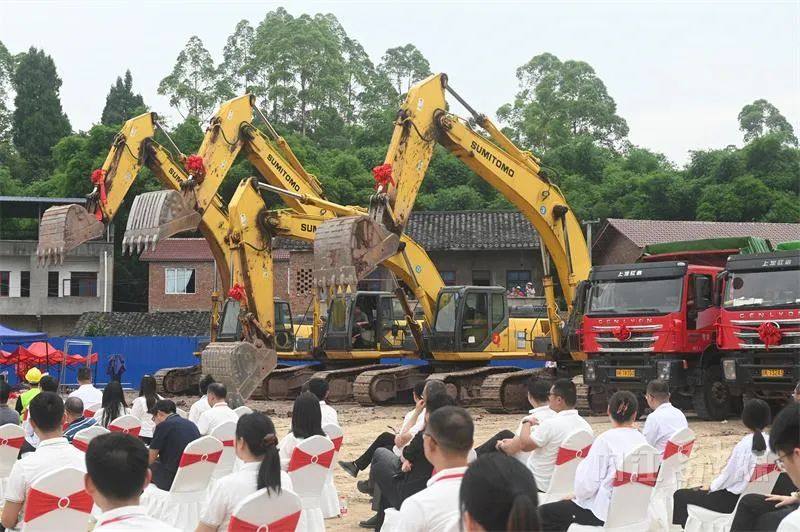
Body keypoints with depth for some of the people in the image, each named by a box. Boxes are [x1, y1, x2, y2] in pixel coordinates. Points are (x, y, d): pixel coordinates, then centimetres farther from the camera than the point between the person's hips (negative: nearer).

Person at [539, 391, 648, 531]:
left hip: (606, 511, -8)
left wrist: (577, 494, 6)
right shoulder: (641, 439, 2)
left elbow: (587, 485, -18)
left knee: (543, 513, 4)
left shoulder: (606, 439, -16)